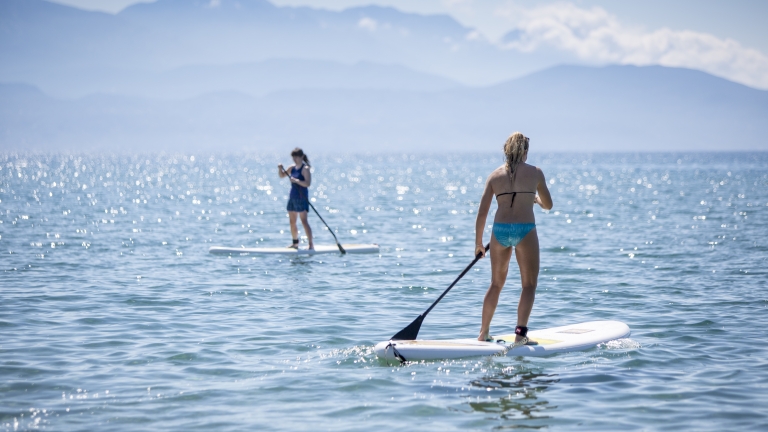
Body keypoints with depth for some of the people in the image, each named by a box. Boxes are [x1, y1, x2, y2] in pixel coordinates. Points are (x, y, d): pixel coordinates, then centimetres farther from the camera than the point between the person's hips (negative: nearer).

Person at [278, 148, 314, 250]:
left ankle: (311, 244, -12)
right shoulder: (292, 168, 10)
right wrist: (280, 169, 1)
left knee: (304, 221, -12)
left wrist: (297, 181, -33)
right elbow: (282, 175, 22)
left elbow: (308, 183, -21)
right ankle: (295, 243, 23)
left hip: (301, 197, -8)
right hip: (292, 196, 8)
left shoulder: (305, 169, -11)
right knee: (292, 222, 12)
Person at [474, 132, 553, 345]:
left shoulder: (495, 175, 7)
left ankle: (483, 332, 23)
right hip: (525, 231, -3)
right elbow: (548, 205, 14)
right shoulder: (535, 172, 3)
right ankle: (520, 332, -9)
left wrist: (478, 243, 12)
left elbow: (482, 212, 4)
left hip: (499, 231, 3)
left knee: (496, 283, 18)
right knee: (529, 285, 4)